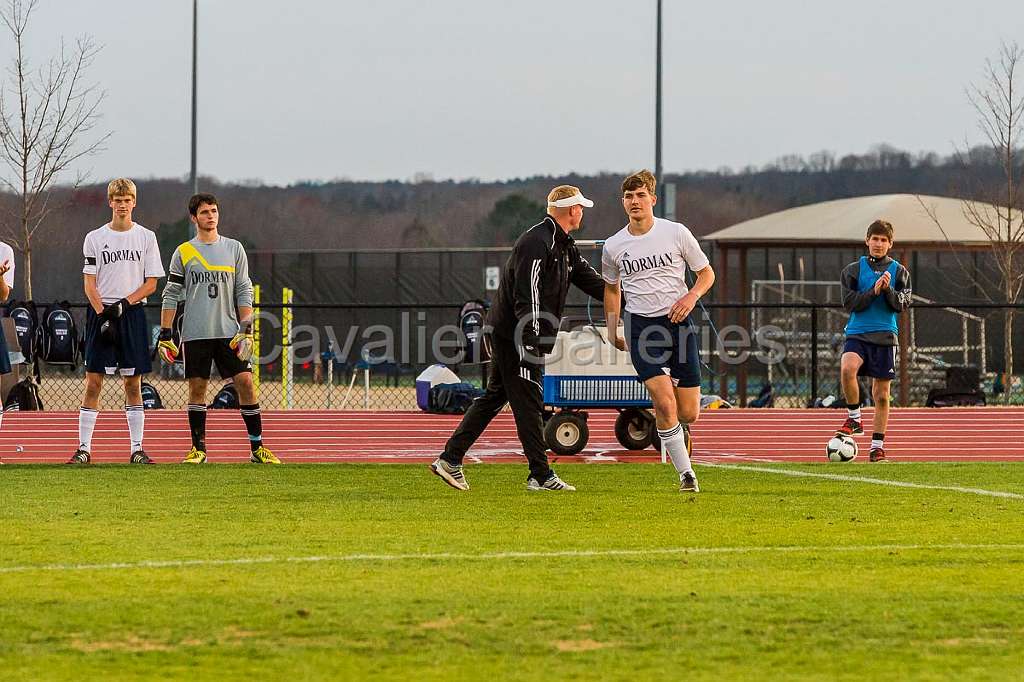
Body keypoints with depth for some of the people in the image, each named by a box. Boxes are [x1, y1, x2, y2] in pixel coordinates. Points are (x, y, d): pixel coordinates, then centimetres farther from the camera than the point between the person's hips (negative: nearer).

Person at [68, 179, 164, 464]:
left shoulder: (146, 237, 6)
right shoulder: (95, 238, 5)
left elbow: (151, 283, 3)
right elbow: (90, 284, 2)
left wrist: (124, 304, -11)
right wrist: (103, 314, -12)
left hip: (132, 314, 1)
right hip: (100, 313, 0)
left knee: (133, 382, 2)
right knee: (93, 381, -4)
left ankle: (137, 449, 5)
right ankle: (84, 448, -3)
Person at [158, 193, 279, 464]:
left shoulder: (234, 249, 8)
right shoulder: (183, 253, 5)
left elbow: (244, 292, 7)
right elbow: (171, 295, 6)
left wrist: (246, 329, -3)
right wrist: (165, 335, 0)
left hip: (229, 331, 1)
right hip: (194, 334, 0)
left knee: (245, 382, -7)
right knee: (197, 387, 0)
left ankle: (257, 447, -2)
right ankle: (198, 448, 9)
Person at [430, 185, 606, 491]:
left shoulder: (564, 247, 14)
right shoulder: (536, 243, -18)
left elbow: (590, 280, 19)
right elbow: (527, 297, -23)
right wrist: (530, 345, -26)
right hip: (513, 336, -10)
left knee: (494, 397, 12)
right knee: (528, 403, -5)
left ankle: (450, 459, 14)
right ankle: (541, 475, -1)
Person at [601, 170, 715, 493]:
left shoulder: (677, 233, -1)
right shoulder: (614, 246, 4)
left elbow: (706, 273, 9)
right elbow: (611, 287, 21)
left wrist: (691, 296, -11)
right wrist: (612, 331, 17)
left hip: (678, 322, 1)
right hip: (640, 327, 0)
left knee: (689, 413, -1)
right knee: (665, 403, -19)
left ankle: (679, 431, 38)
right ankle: (686, 473, -7)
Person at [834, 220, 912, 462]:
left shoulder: (899, 272, 7)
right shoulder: (853, 270, 6)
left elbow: (903, 304, -2)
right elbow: (849, 303, -3)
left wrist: (888, 290, -18)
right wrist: (874, 291, -14)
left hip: (885, 336, 1)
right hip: (857, 333, -1)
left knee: (881, 395, 3)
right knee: (847, 369, -31)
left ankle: (877, 447, 12)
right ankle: (854, 419, -12)